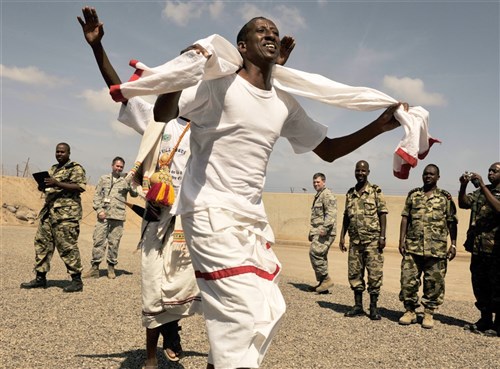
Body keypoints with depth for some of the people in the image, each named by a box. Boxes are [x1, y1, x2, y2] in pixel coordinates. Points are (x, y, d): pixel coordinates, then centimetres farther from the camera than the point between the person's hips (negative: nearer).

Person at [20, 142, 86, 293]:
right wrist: (44, 186, 7)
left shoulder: (75, 168, -3)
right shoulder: (53, 169, 23)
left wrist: (57, 184, -22)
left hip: (66, 213, -8)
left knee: (67, 246, -8)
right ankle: (40, 278, 16)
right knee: (42, 243, 7)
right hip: (48, 211, 8)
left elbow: (81, 187, -16)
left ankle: (77, 280, -1)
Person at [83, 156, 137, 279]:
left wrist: (131, 187, -18)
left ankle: (111, 268, 11)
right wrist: (99, 209, -3)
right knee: (98, 241, -2)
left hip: (118, 216, -1)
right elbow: (97, 195, 10)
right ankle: (95, 268, 3)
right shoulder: (104, 179, 14)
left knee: (114, 243, 2)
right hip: (103, 215, 1)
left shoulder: (125, 181, 11)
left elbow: (134, 194, 3)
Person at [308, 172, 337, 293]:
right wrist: (312, 232, 28)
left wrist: (325, 228, -27)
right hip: (318, 232, 10)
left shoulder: (327, 195, -8)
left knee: (315, 253, -18)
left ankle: (326, 279, -11)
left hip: (325, 232, -10)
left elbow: (331, 214, -19)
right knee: (320, 256, 9)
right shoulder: (318, 196, 23)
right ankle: (322, 283, 14)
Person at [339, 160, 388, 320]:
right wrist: (342, 236, 11)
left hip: (372, 240, -5)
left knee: (375, 274, -2)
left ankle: (373, 308, 8)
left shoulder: (376, 192, -2)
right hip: (355, 240, 5)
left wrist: (382, 236, -12)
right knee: (354, 273, 7)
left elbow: (383, 214, -5)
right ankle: (358, 306, 18)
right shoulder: (350, 193, 12)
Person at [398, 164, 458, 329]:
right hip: (412, 247, 2)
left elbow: (452, 222, 5)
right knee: (408, 280, 1)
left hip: (436, 249, -1)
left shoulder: (445, 197, 5)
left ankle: (429, 314, 17)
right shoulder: (413, 194, 10)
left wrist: (453, 244, -1)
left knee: (434, 282, 4)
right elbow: (405, 218, 8)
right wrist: (401, 240, 1)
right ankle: (410, 311, 16)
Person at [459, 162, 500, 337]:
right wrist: (463, 186, -14)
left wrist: (482, 186, -23)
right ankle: (485, 320, 23)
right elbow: (464, 203, 2)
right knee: (479, 285, 11)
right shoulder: (480, 192, 14)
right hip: (478, 247, 6)